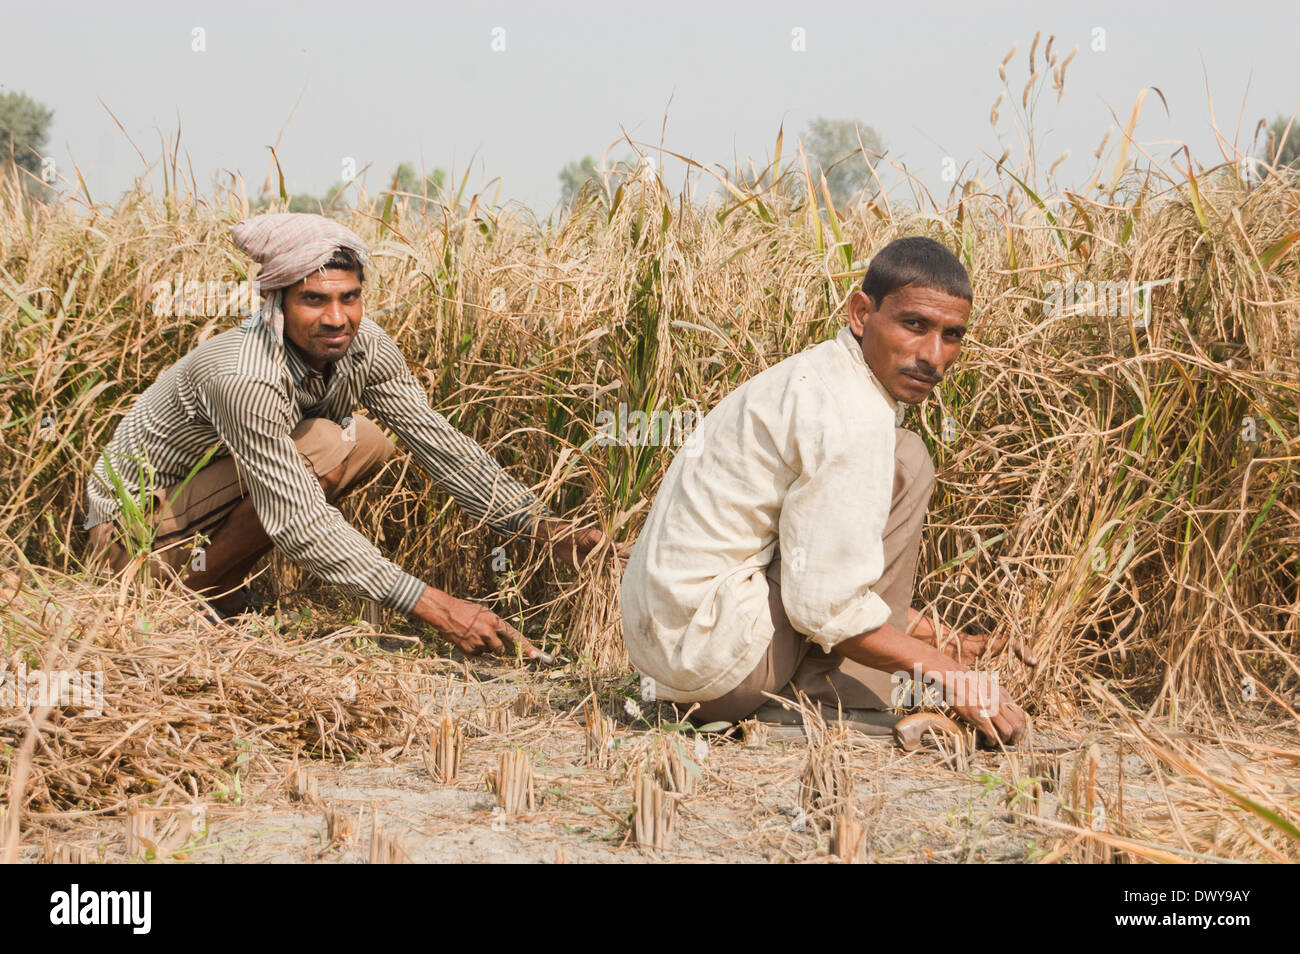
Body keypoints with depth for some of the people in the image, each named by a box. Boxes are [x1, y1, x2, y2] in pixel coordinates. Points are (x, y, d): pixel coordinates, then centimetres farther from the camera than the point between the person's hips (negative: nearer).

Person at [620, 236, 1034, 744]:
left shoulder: (816, 378, 14)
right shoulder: (852, 416, -17)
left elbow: (829, 568, 22)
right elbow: (828, 606, -20)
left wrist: (945, 640, 18)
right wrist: (945, 673, -11)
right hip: (713, 653, -10)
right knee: (905, 463, -10)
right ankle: (835, 701, -9)